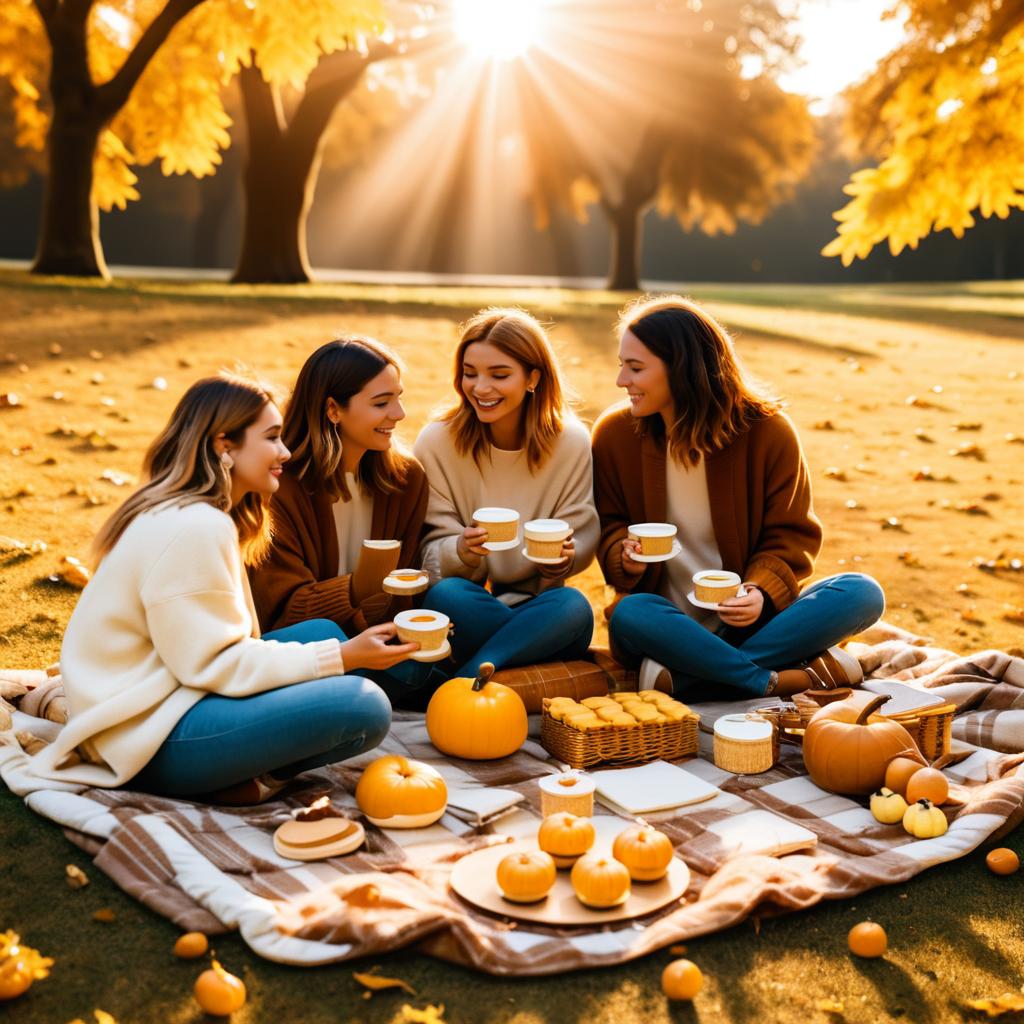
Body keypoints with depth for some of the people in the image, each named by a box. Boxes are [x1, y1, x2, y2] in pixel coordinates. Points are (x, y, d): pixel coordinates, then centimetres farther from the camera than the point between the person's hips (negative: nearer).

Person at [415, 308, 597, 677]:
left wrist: (563, 557, -24)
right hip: (466, 615, -1)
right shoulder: (436, 441, -6)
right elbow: (431, 553, -4)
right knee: (446, 595, -34)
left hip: (539, 607, 1)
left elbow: (582, 545, 0)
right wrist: (461, 552, -27)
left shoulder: (572, 442, -5)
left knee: (573, 606, -33)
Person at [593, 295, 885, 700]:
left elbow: (790, 536, 0)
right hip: (668, 621, -1)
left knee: (861, 593, -24)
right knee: (631, 614, -36)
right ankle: (795, 677, -29)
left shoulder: (767, 431, -6)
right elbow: (609, 530, 7)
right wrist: (626, 557, -17)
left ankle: (681, 675, -29)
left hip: (744, 619, 1)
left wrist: (762, 592, -21)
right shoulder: (615, 434, -2)